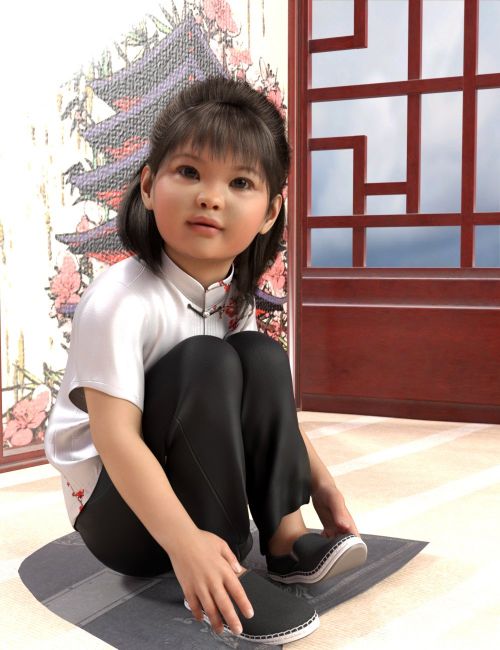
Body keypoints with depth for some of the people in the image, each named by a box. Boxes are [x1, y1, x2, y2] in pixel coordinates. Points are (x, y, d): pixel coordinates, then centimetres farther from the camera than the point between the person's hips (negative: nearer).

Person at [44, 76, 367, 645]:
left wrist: (318, 479, 1)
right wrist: (185, 541, -39)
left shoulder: (235, 297, -3)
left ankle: (286, 537, -9)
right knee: (205, 362, -28)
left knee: (263, 358, -11)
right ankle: (228, 567, -21)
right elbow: (115, 438, -31)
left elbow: (265, 398, 8)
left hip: (194, 486, 6)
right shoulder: (120, 300, -26)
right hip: (112, 510, -6)